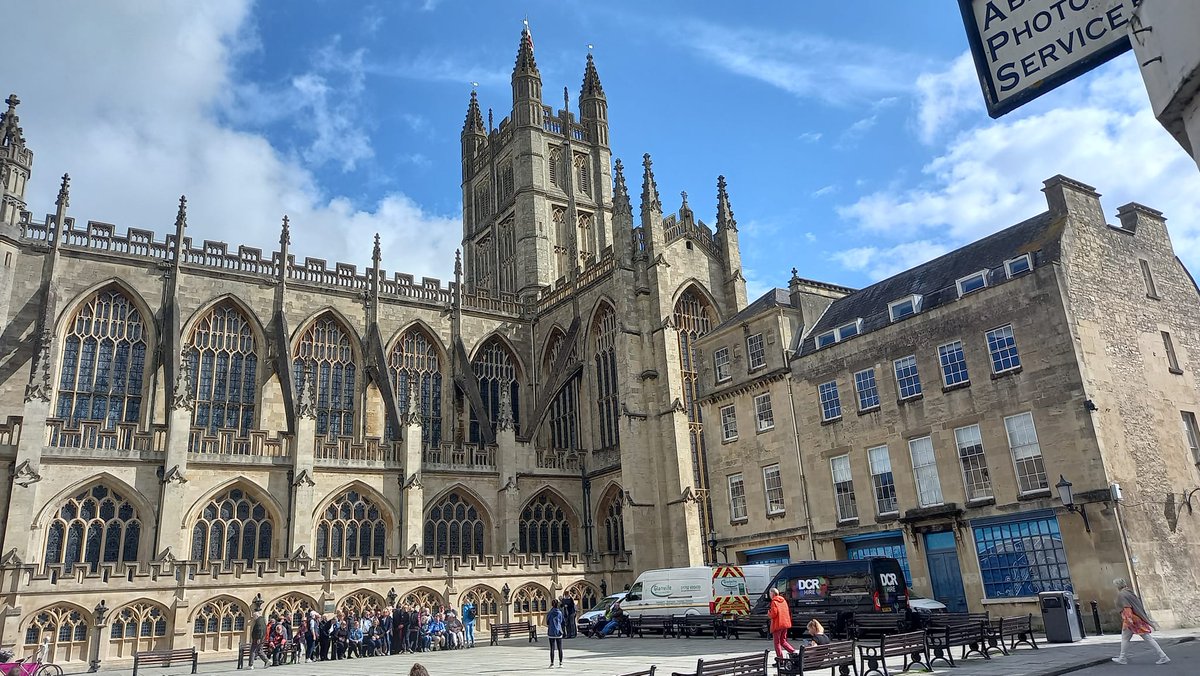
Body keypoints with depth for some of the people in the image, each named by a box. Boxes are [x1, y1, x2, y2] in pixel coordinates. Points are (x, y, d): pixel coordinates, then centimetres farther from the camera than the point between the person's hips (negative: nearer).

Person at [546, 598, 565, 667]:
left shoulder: (549, 614, -8)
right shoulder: (560, 613, 0)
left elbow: (547, 623, 0)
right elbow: (563, 621, 9)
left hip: (551, 633, -2)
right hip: (559, 632, 2)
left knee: (552, 649, 2)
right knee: (560, 649, 9)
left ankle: (552, 664, 3)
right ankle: (560, 663, 11)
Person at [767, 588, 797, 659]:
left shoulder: (774, 602, -13)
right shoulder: (784, 600, 12)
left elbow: (774, 614, -19)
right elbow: (788, 611, 16)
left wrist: (769, 613, 0)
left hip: (777, 625, -7)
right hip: (785, 624, 7)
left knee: (777, 642, 3)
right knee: (783, 641, 19)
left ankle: (780, 659, 2)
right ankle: (793, 651, 1)